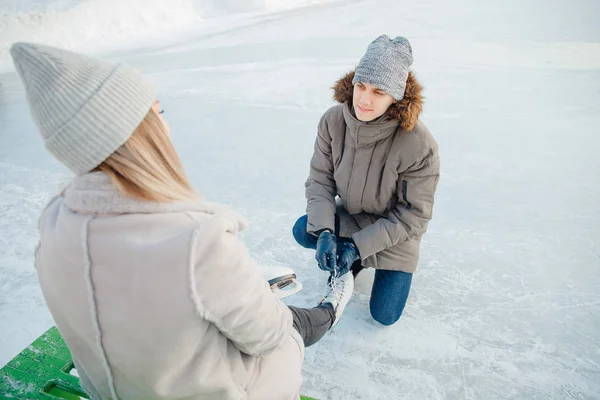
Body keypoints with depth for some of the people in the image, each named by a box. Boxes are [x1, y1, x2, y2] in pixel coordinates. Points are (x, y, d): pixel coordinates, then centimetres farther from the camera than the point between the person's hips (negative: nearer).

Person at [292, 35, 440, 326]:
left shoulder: (419, 145, -31)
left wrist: (359, 246, -27)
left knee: (384, 315, -2)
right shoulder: (333, 121, -20)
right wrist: (324, 232, -27)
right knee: (303, 231, -23)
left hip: (394, 231, -3)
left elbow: (412, 216, -22)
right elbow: (320, 179, -12)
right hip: (349, 216, 3)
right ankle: (350, 262, 9)